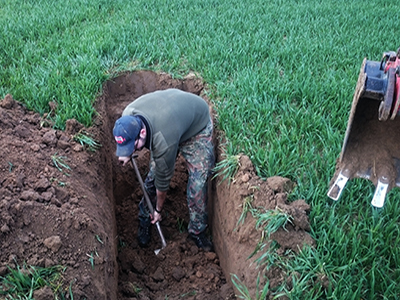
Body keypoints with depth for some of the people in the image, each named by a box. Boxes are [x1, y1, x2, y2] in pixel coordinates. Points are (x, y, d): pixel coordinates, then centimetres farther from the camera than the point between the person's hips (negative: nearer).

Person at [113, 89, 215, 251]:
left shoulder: (163, 141, -44)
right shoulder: (127, 115, -27)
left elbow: (163, 181, -25)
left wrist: (158, 210, -9)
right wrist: (128, 154, -10)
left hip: (198, 126, -6)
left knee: (198, 181, -13)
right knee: (153, 174, 0)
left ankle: (197, 230, 7)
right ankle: (144, 220, 21)